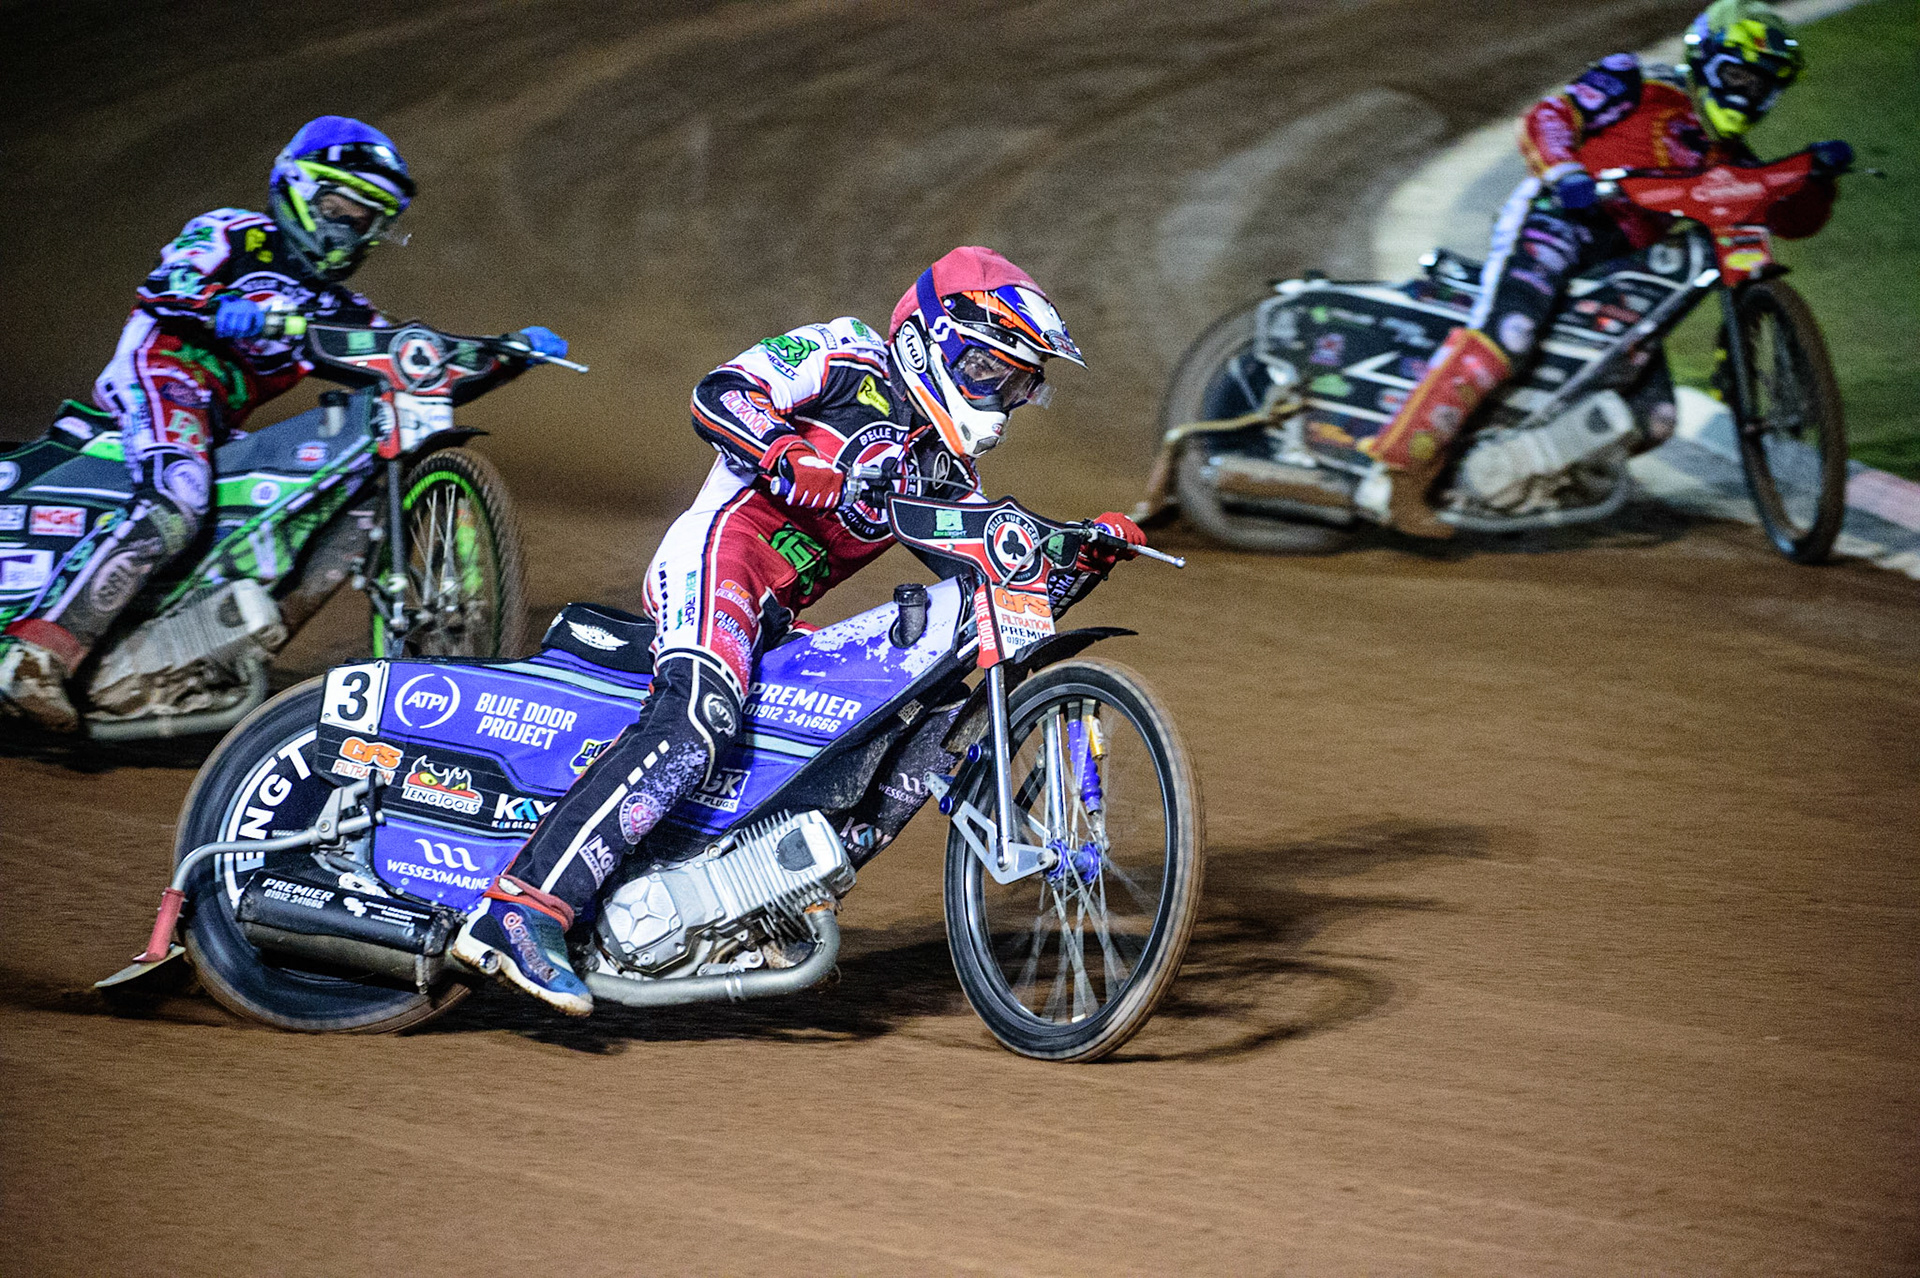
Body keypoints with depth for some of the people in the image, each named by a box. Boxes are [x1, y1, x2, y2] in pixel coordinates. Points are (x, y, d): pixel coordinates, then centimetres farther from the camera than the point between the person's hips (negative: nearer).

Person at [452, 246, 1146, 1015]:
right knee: (697, 719, -32)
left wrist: (1090, 556, 6)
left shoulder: (945, 474, 25)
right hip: (717, 554, -9)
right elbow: (717, 395, -9)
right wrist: (793, 458, -25)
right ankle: (521, 912, -42)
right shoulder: (846, 359, 4)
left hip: (774, 620, 9)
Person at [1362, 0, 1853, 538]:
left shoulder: (1726, 159, 23)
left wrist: (1817, 174, -1)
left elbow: (1795, 217, 20)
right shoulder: (1637, 85, 4)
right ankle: (1405, 477, -38)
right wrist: (1565, 173, -25)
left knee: (1653, 421, 3)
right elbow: (1547, 117, -5)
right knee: (1505, 335, -34)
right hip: (1559, 219, -8)